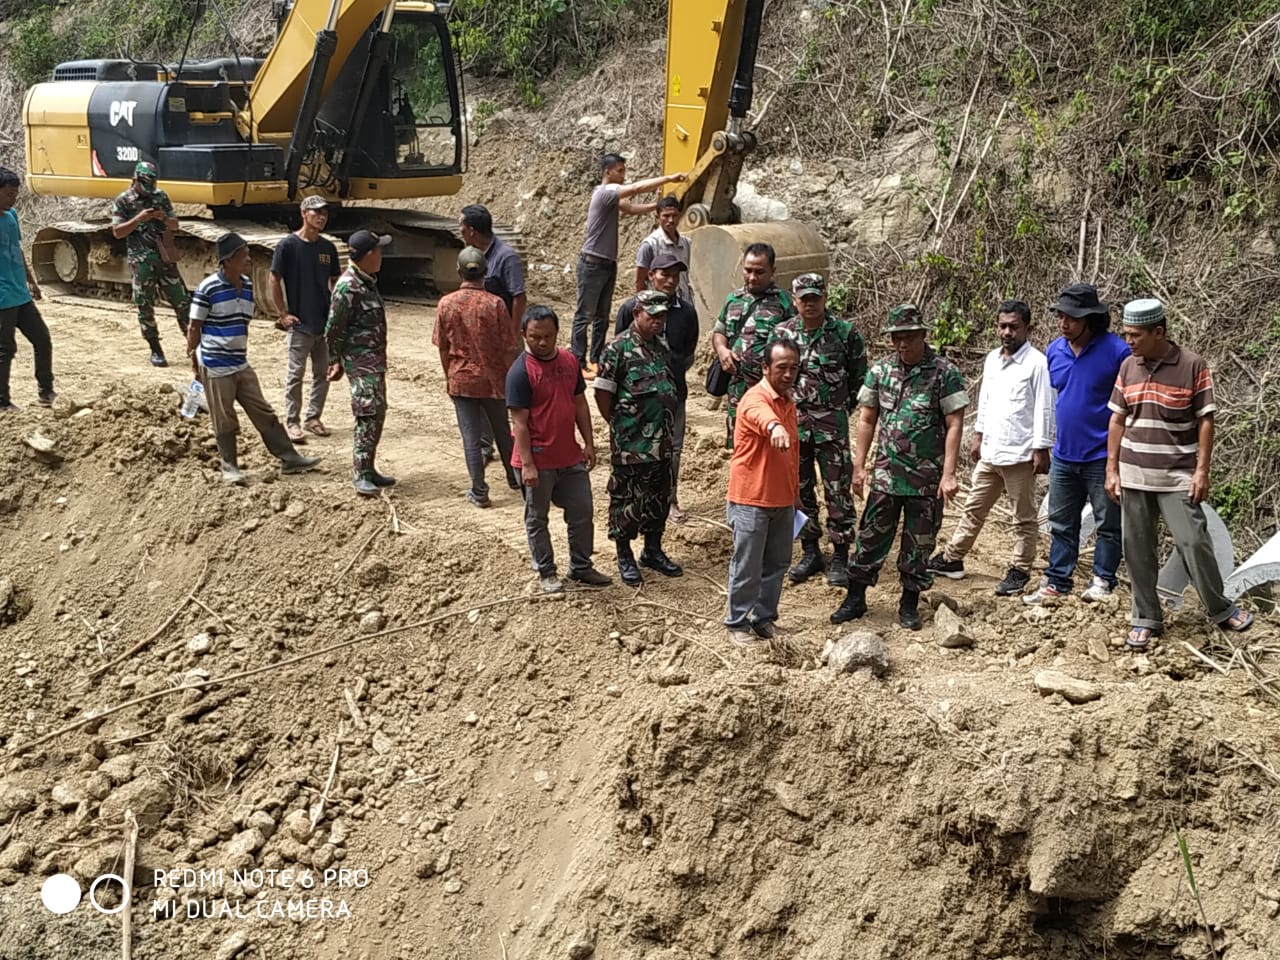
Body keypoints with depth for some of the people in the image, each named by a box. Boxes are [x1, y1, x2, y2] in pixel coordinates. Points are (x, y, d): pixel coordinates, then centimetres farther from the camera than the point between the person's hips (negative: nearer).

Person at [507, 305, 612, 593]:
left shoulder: (569, 361, 2)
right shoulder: (520, 371, -17)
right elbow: (519, 422, -17)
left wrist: (589, 443, 8)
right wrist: (527, 464, -19)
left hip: (571, 457, 6)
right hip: (538, 461, -6)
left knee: (582, 512, 13)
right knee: (537, 518, 9)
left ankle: (581, 567, 28)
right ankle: (546, 573, 23)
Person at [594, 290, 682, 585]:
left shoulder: (660, 348, 9)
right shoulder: (618, 349, -12)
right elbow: (602, 394, -11)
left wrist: (665, 427, 13)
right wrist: (620, 426, -3)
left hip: (661, 442, 7)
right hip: (630, 444, -7)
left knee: (659, 496, 15)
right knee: (626, 498, 4)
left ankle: (653, 550, 29)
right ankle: (625, 558, 15)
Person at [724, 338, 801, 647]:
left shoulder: (789, 403, 10)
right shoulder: (755, 398, -17)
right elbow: (761, 415, -45)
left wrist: (794, 494, 24)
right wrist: (774, 427, -67)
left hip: (783, 501, 8)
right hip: (751, 500, -8)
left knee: (777, 564, 15)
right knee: (747, 568, 1)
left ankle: (764, 618, 28)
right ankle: (737, 623, 15)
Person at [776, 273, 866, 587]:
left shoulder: (845, 332, -4)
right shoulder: (782, 333, 4)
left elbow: (859, 376, 5)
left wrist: (843, 407, 4)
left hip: (832, 424, -3)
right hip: (793, 421, 3)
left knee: (838, 490, -1)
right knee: (799, 489, 9)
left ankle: (840, 557, 8)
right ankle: (810, 552, 21)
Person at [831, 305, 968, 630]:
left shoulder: (944, 373, -7)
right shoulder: (880, 371, 5)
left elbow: (954, 425, -8)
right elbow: (867, 420, 10)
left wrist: (948, 474, -13)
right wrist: (859, 465, 6)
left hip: (927, 478, -3)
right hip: (886, 474, 3)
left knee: (919, 543, 7)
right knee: (871, 535, 5)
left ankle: (909, 604, 20)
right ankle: (855, 599, 15)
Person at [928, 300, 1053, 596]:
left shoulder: (1037, 363, -13)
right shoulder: (992, 359, 9)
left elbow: (1044, 409, -13)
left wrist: (1041, 449, -15)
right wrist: (978, 436, 19)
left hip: (1019, 455, -7)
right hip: (990, 452, 7)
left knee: (1023, 518, 6)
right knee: (973, 509, 16)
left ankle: (1019, 571, 16)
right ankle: (951, 559, 25)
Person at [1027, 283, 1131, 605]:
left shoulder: (1116, 351, -14)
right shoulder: (1054, 350, 4)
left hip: (1102, 456, -6)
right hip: (1064, 455, 6)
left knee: (1108, 523, 7)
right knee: (1061, 524, 13)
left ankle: (1102, 580, 20)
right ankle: (1056, 582, 22)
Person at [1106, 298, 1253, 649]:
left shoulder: (1192, 366, -8)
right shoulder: (1128, 366, 5)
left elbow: (1205, 421, -5)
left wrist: (1201, 471, -11)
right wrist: (1112, 469, 6)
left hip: (1178, 477, -4)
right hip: (1133, 475, 4)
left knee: (1193, 542, -4)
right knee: (1137, 548, 6)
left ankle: (1220, 609, 17)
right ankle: (1146, 619, 16)